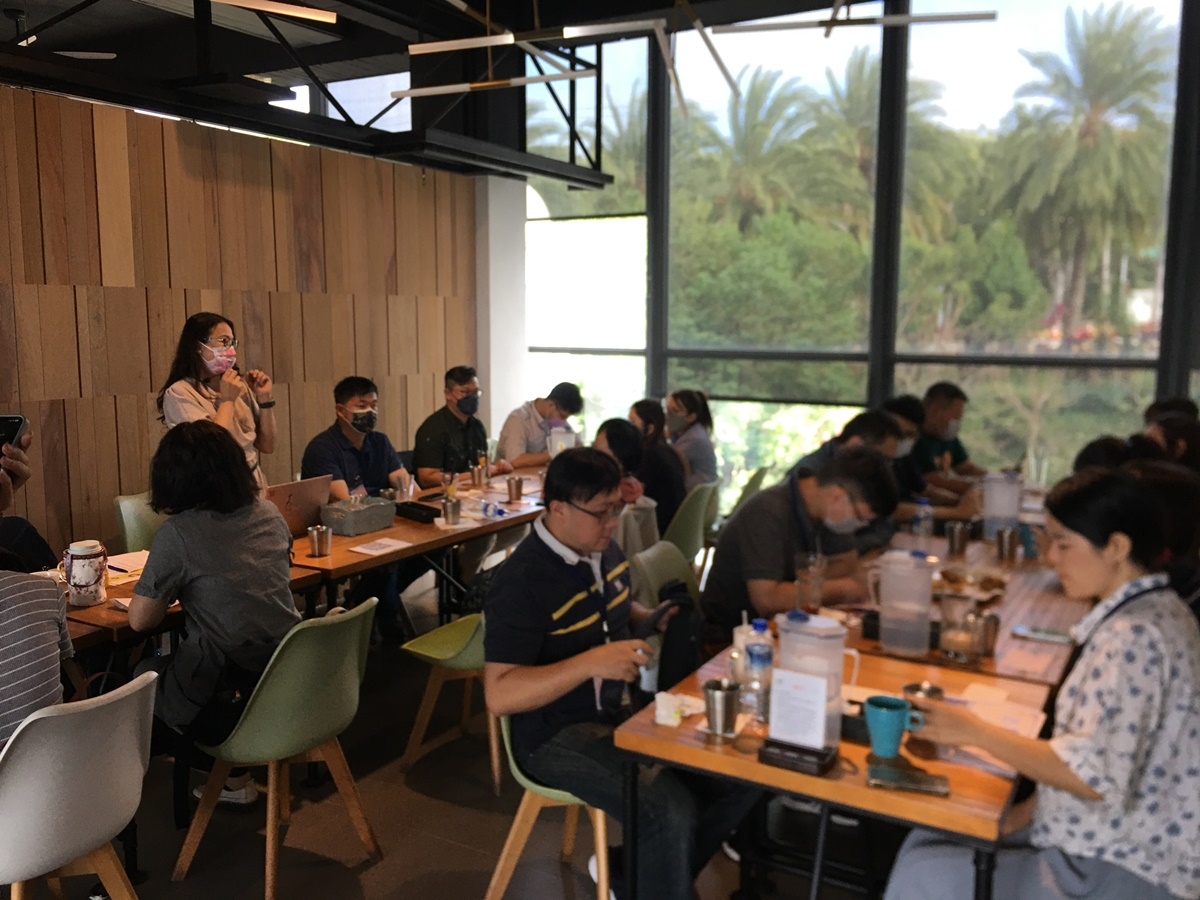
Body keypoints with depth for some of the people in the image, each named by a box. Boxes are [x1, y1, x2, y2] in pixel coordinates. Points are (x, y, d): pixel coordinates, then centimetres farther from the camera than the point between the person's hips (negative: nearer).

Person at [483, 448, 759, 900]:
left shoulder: (603, 550, 4)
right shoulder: (522, 580, -21)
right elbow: (500, 695, -24)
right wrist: (591, 662, -33)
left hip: (622, 710, 8)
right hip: (559, 734, -8)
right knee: (671, 813, -29)